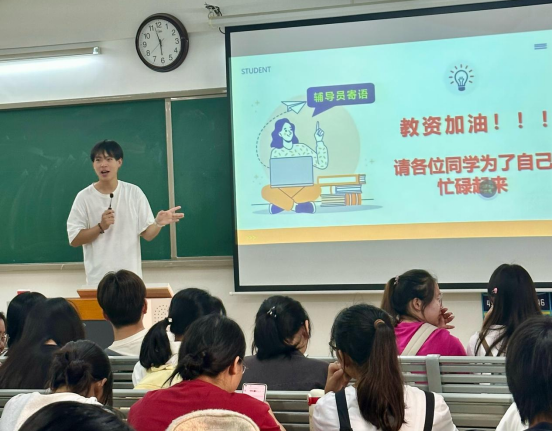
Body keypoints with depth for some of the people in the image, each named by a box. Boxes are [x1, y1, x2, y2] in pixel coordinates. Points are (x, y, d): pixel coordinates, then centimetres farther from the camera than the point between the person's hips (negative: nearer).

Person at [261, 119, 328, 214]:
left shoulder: (302, 148, 4)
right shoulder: (276, 152, 1)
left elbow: (322, 164, -2)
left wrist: (319, 142, -6)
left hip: (301, 189, 1)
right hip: (283, 190, -1)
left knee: (316, 190, -33)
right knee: (266, 191, -33)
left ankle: (281, 204, -23)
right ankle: (296, 206, -25)